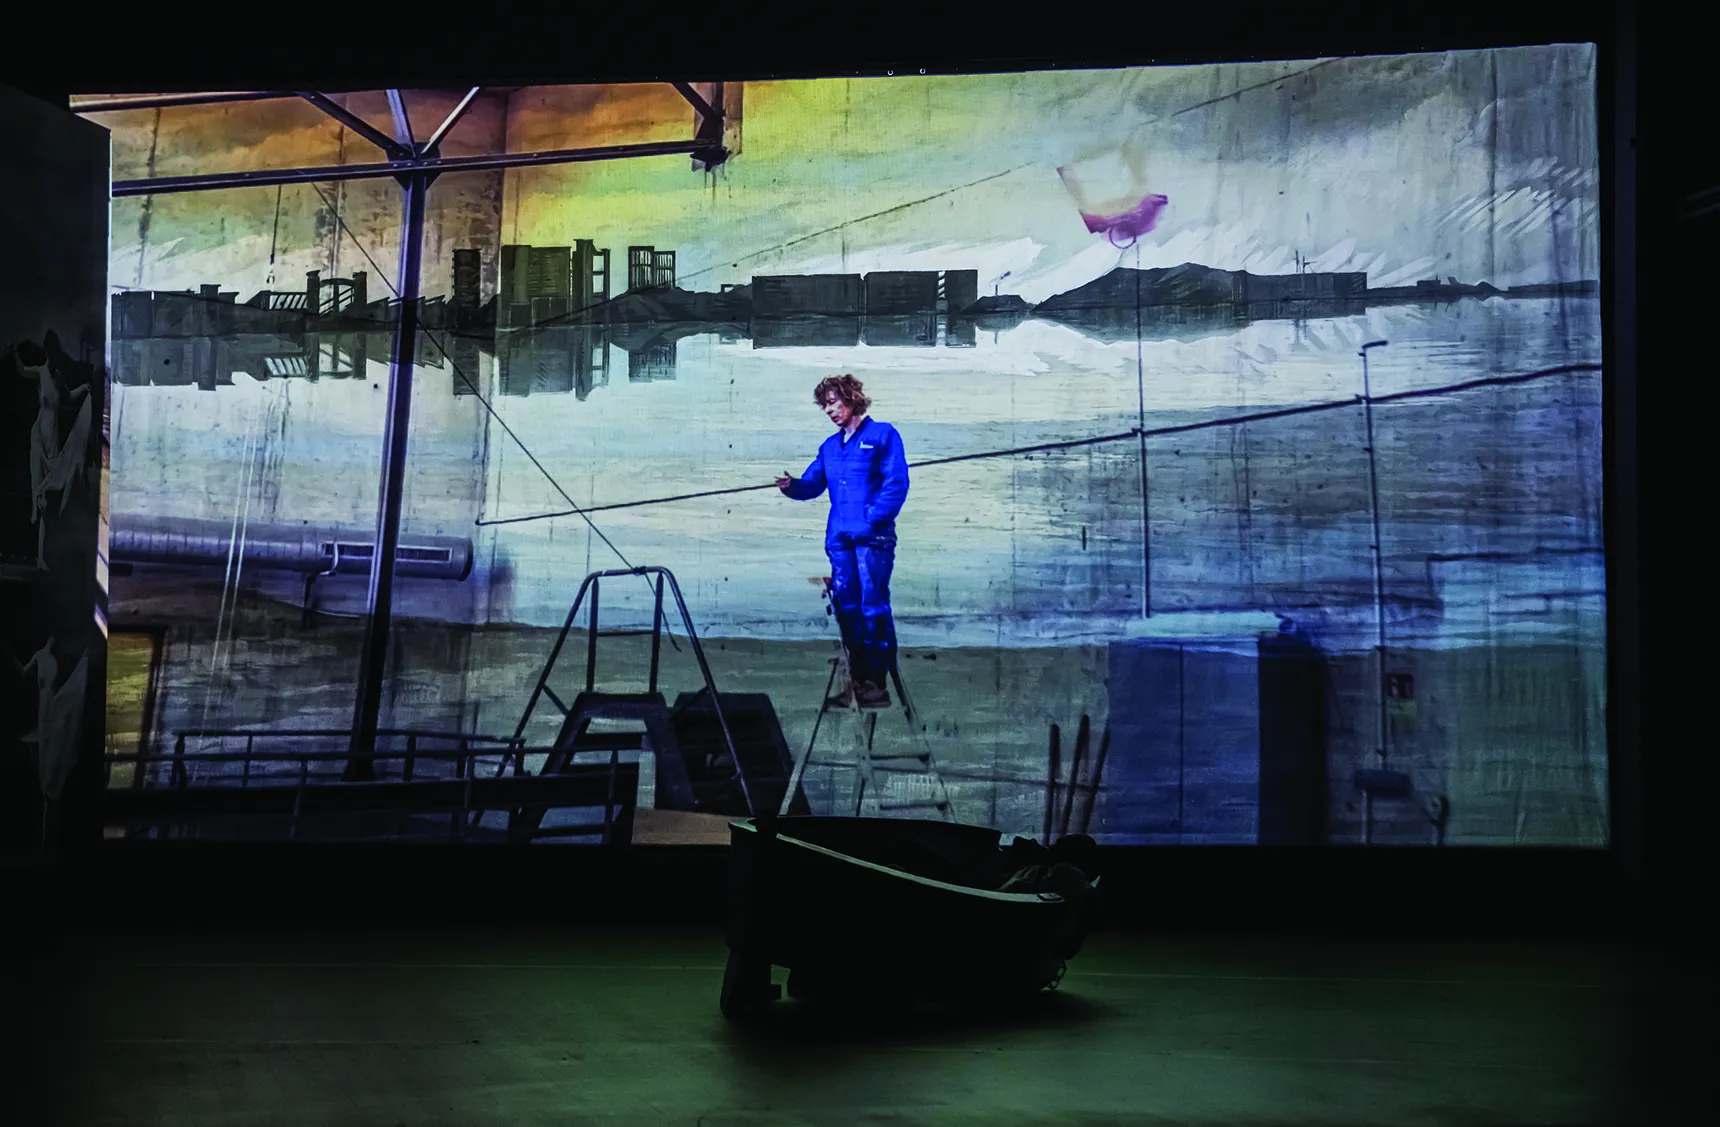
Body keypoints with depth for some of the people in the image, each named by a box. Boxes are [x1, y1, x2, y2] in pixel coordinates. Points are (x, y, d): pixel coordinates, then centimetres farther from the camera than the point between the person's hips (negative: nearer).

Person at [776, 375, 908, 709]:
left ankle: (878, 682, -7)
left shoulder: (882, 435, 2)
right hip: (839, 538, 6)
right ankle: (858, 680, 10)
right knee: (847, 609, 4)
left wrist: (874, 519, -14)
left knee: (873, 607, -9)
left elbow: (896, 482, -6)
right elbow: (813, 484, 16)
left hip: (872, 537, -6)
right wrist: (792, 486, -5)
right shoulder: (830, 446, 20)